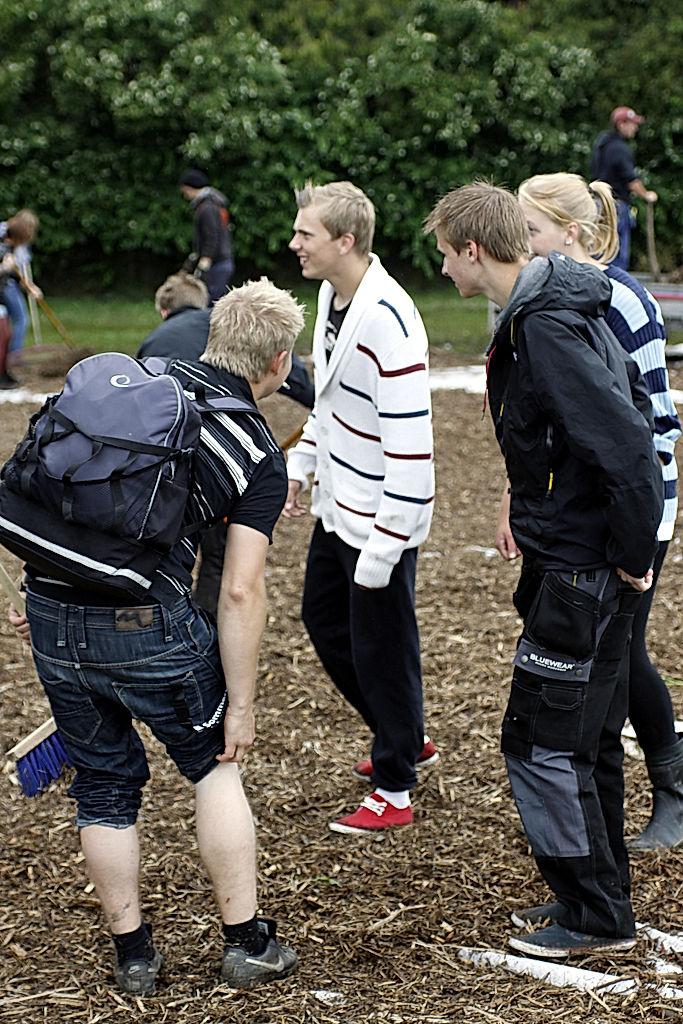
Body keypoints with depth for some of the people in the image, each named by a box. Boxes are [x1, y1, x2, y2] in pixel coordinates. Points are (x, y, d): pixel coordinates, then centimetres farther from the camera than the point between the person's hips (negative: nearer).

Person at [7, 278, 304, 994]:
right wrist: (240, 707, 1)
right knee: (213, 763, 20)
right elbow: (240, 593, -6)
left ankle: (132, 954, 28)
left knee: (103, 781, 19)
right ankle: (247, 943, 23)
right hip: (146, 624, -4)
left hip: (52, 615, 4)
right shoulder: (261, 457, -1)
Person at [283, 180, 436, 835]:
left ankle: (394, 790, 22)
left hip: (381, 521, -10)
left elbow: (410, 446, -27)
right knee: (324, 619, 22)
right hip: (336, 508, 10)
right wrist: (301, 464, 17)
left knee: (381, 647, 4)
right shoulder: (330, 295, 4)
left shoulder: (387, 320, -27)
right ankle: (405, 740, 39)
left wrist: (382, 548, -25)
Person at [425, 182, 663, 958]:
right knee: (585, 738, 18)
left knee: (542, 742, -2)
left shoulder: (547, 331, -22)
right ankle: (596, 896, 31)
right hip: (582, 564, 10)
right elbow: (634, 404, 18)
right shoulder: (559, 309, 9)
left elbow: (627, 447, -28)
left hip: (582, 573, -10)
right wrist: (626, 550, 17)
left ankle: (597, 917, 10)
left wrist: (632, 557, -16)